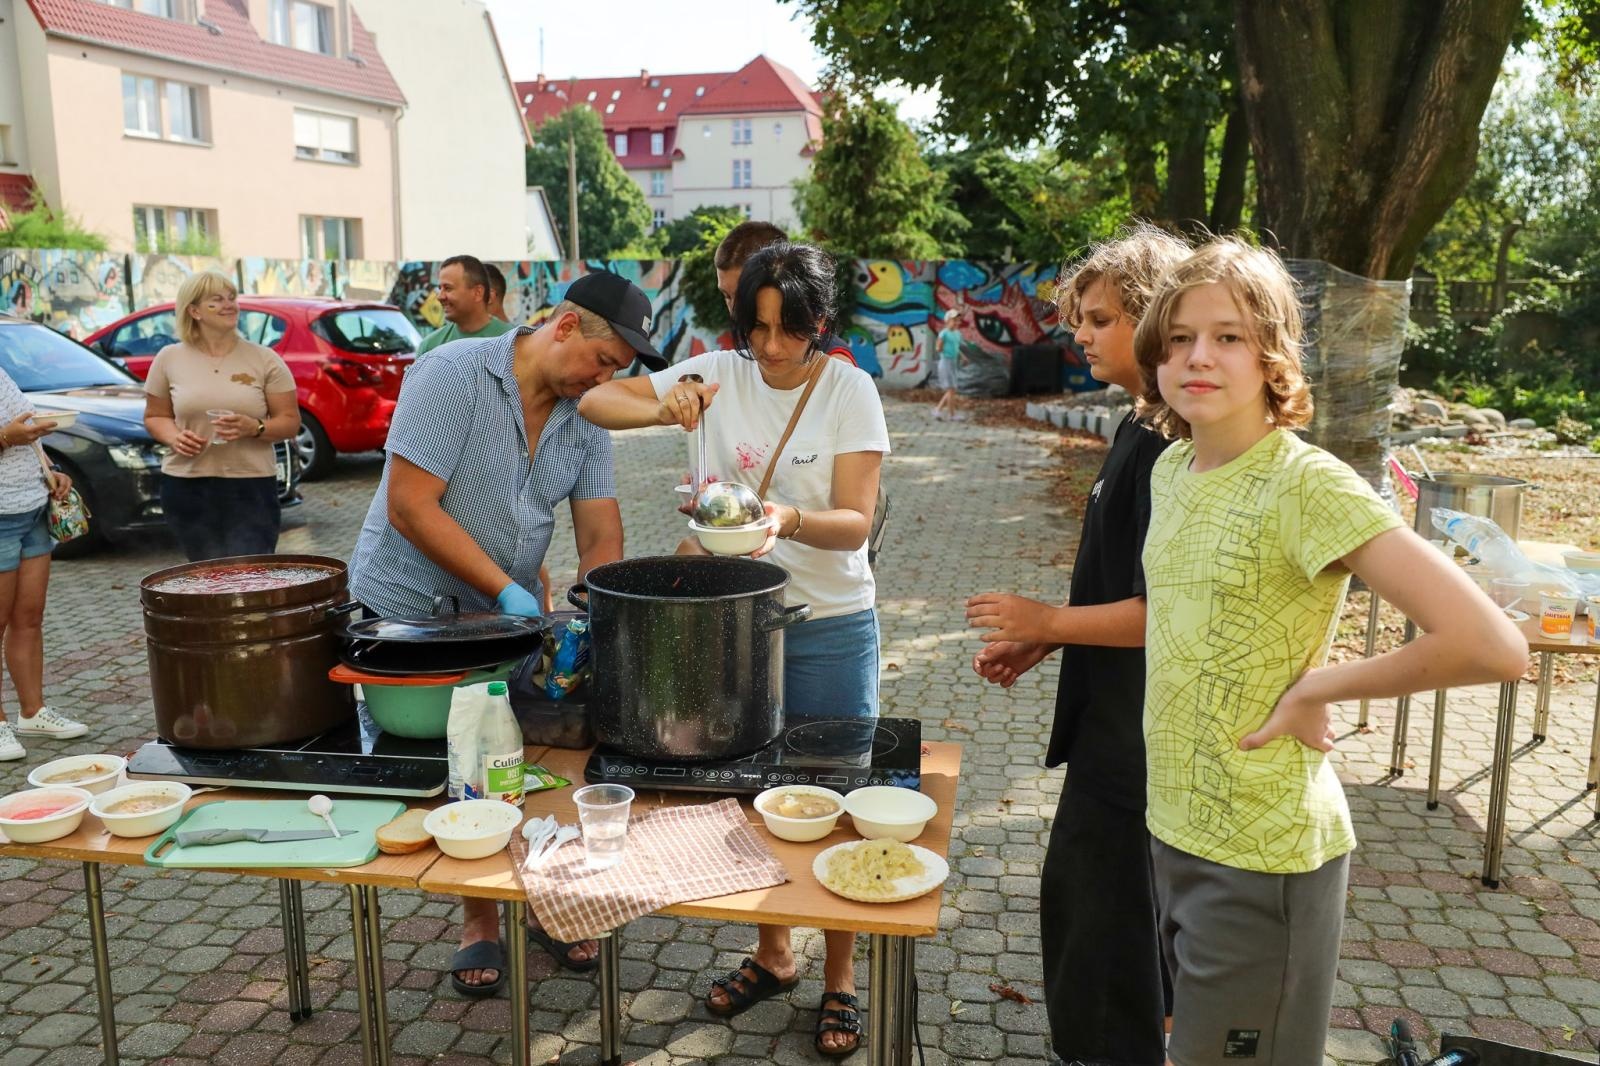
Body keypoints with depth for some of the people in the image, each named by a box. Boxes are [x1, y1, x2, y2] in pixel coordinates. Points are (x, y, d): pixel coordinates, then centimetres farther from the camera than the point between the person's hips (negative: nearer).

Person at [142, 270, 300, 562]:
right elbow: (155, 417, 15)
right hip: (187, 487, 2)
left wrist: (254, 428, -18)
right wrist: (174, 437, -7)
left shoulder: (264, 359, 2)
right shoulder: (169, 358, 6)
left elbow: (290, 422, 2)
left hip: (252, 486, -1)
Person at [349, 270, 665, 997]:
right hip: (410, 608, -5)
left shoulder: (584, 416, 0)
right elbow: (410, 507, -24)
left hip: (509, 615, 5)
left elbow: (601, 528, -2)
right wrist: (507, 592, -25)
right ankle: (479, 920, 26)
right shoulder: (452, 376, -20)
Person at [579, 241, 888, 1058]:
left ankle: (840, 978, 28)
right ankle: (772, 954, 38)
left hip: (829, 629, -3)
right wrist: (663, 408, -23)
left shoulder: (848, 390, -10)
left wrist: (791, 520, -35)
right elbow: (594, 403, -3)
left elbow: (854, 523, -15)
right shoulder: (718, 374, -3)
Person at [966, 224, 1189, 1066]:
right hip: (1113, 721, 10)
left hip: (1139, 734, -10)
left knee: (1110, 914, 6)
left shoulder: (1170, 445, -22)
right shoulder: (1138, 431, 9)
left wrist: (1048, 622, -15)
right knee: (1077, 894, 23)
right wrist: (1036, 642, 9)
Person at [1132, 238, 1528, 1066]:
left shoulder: (1307, 485, -20)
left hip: (1262, 856, -7)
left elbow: (1491, 646, -28)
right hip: (1175, 827, 7)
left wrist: (1316, 688, -18)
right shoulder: (1171, 468, 3)